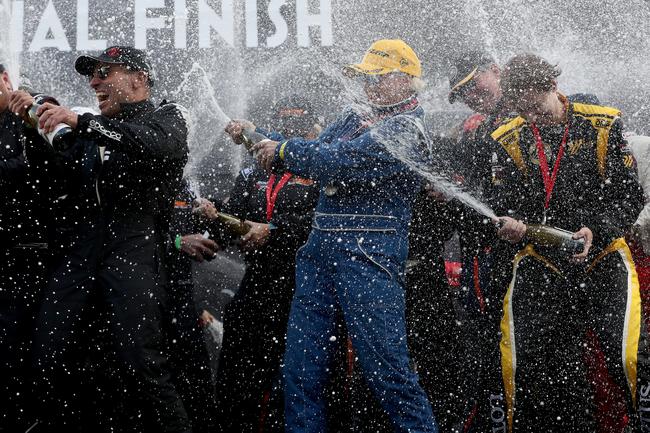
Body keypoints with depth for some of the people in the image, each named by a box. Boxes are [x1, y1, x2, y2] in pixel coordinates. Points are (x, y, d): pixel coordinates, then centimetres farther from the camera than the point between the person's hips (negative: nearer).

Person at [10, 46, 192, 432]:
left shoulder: (167, 116, 11)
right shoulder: (92, 128, 26)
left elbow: (159, 145, -12)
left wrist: (80, 122, -18)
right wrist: (35, 121, 8)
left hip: (133, 246, -5)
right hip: (78, 250, 5)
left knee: (141, 362, -16)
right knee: (51, 357, -4)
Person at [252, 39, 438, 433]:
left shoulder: (407, 127, -6)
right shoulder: (355, 119, 21)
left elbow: (341, 162, -16)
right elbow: (318, 150, 11)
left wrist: (283, 151, -7)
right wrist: (255, 136, -3)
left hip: (369, 254, -8)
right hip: (321, 248, 8)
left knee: (386, 364, -10)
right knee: (302, 363, 6)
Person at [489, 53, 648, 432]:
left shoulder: (602, 126, -1)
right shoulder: (510, 140, 6)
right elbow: (504, 203, 5)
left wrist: (597, 230, -20)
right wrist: (511, 225, -19)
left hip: (602, 259, -3)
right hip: (541, 263, 3)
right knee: (524, 365, -4)